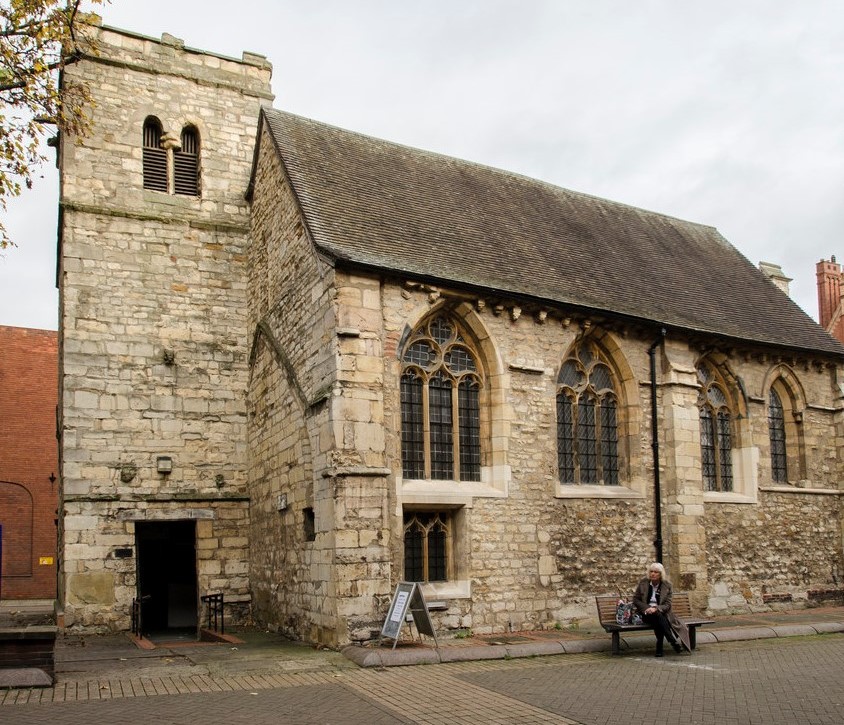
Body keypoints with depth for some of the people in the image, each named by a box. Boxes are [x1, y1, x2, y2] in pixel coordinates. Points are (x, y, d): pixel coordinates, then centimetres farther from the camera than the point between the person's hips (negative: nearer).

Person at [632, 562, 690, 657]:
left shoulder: (667, 585, 2)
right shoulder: (643, 583, 3)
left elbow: (667, 605, -1)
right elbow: (635, 600, 5)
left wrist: (656, 609, -21)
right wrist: (647, 608, -12)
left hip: (661, 613, 0)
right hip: (646, 613, 0)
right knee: (657, 616, -35)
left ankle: (659, 648, -33)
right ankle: (674, 642, -35)